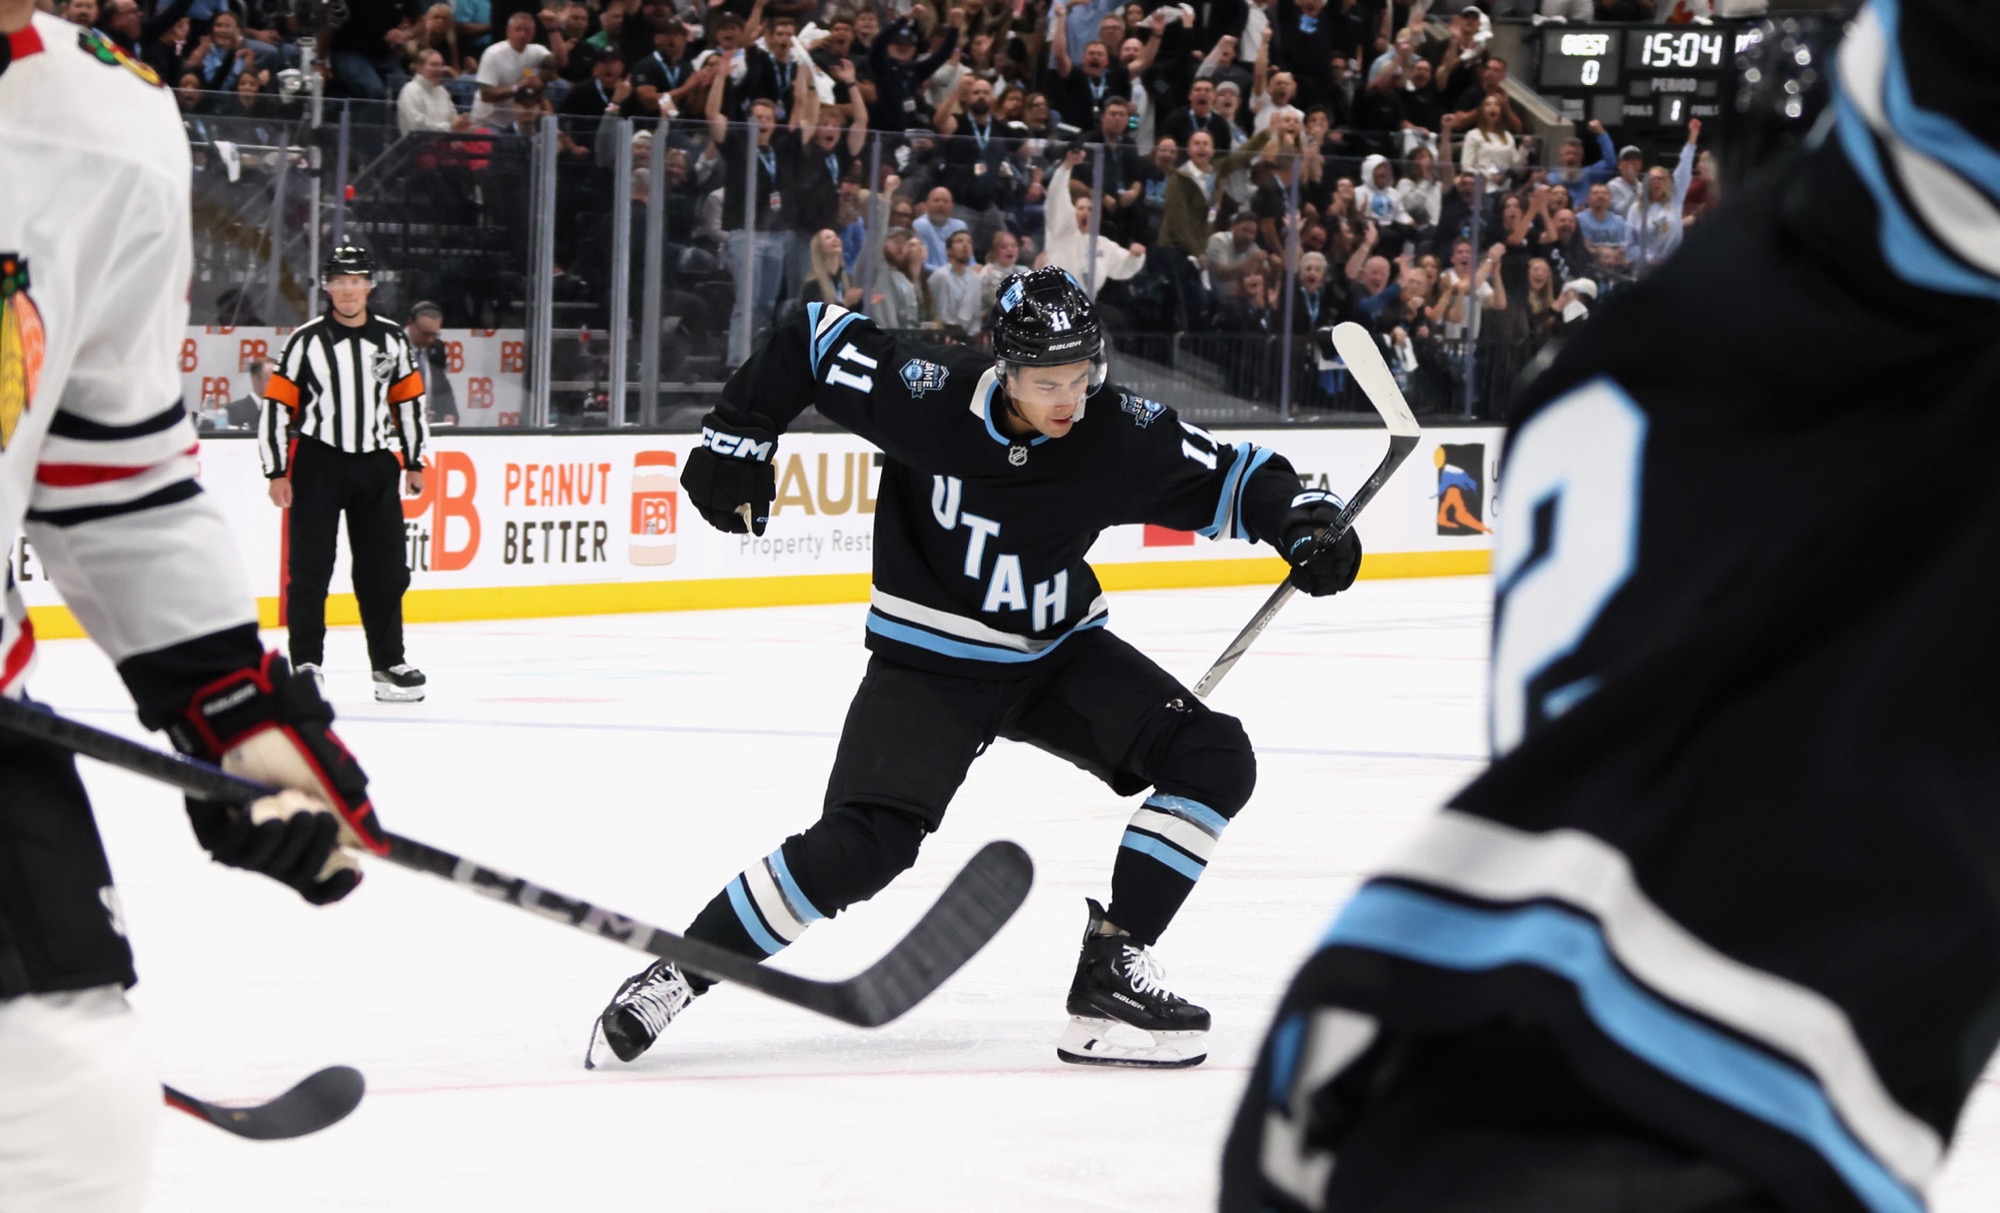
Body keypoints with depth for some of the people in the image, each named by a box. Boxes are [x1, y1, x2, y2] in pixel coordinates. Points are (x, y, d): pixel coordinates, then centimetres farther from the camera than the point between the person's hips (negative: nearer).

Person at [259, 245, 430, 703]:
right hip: (317, 462, -3)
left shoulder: (391, 338, 6)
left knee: (385, 569, 6)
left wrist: (415, 462, 13)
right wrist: (277, 472, -9)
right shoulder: (306, 340, -5)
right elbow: (277, 405, -5)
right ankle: (306, 662, 2)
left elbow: (409, 399, 14)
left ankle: (388, 662, 15)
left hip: (374, 463, 3)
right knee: (309, 568, -4)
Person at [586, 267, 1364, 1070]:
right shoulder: (928, 392, -22)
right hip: (927, 662, -4)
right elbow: (814, 340, -7)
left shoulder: (1120, 434, -16)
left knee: (1214, 760, -13)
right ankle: (677, 972, -10)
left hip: (1056, 652, 4)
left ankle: (1113, 968, -10)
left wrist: (1302, 521, -25)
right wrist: (738, 436, -8)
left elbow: (1229, 478, -6)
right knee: (862, 844, -23)